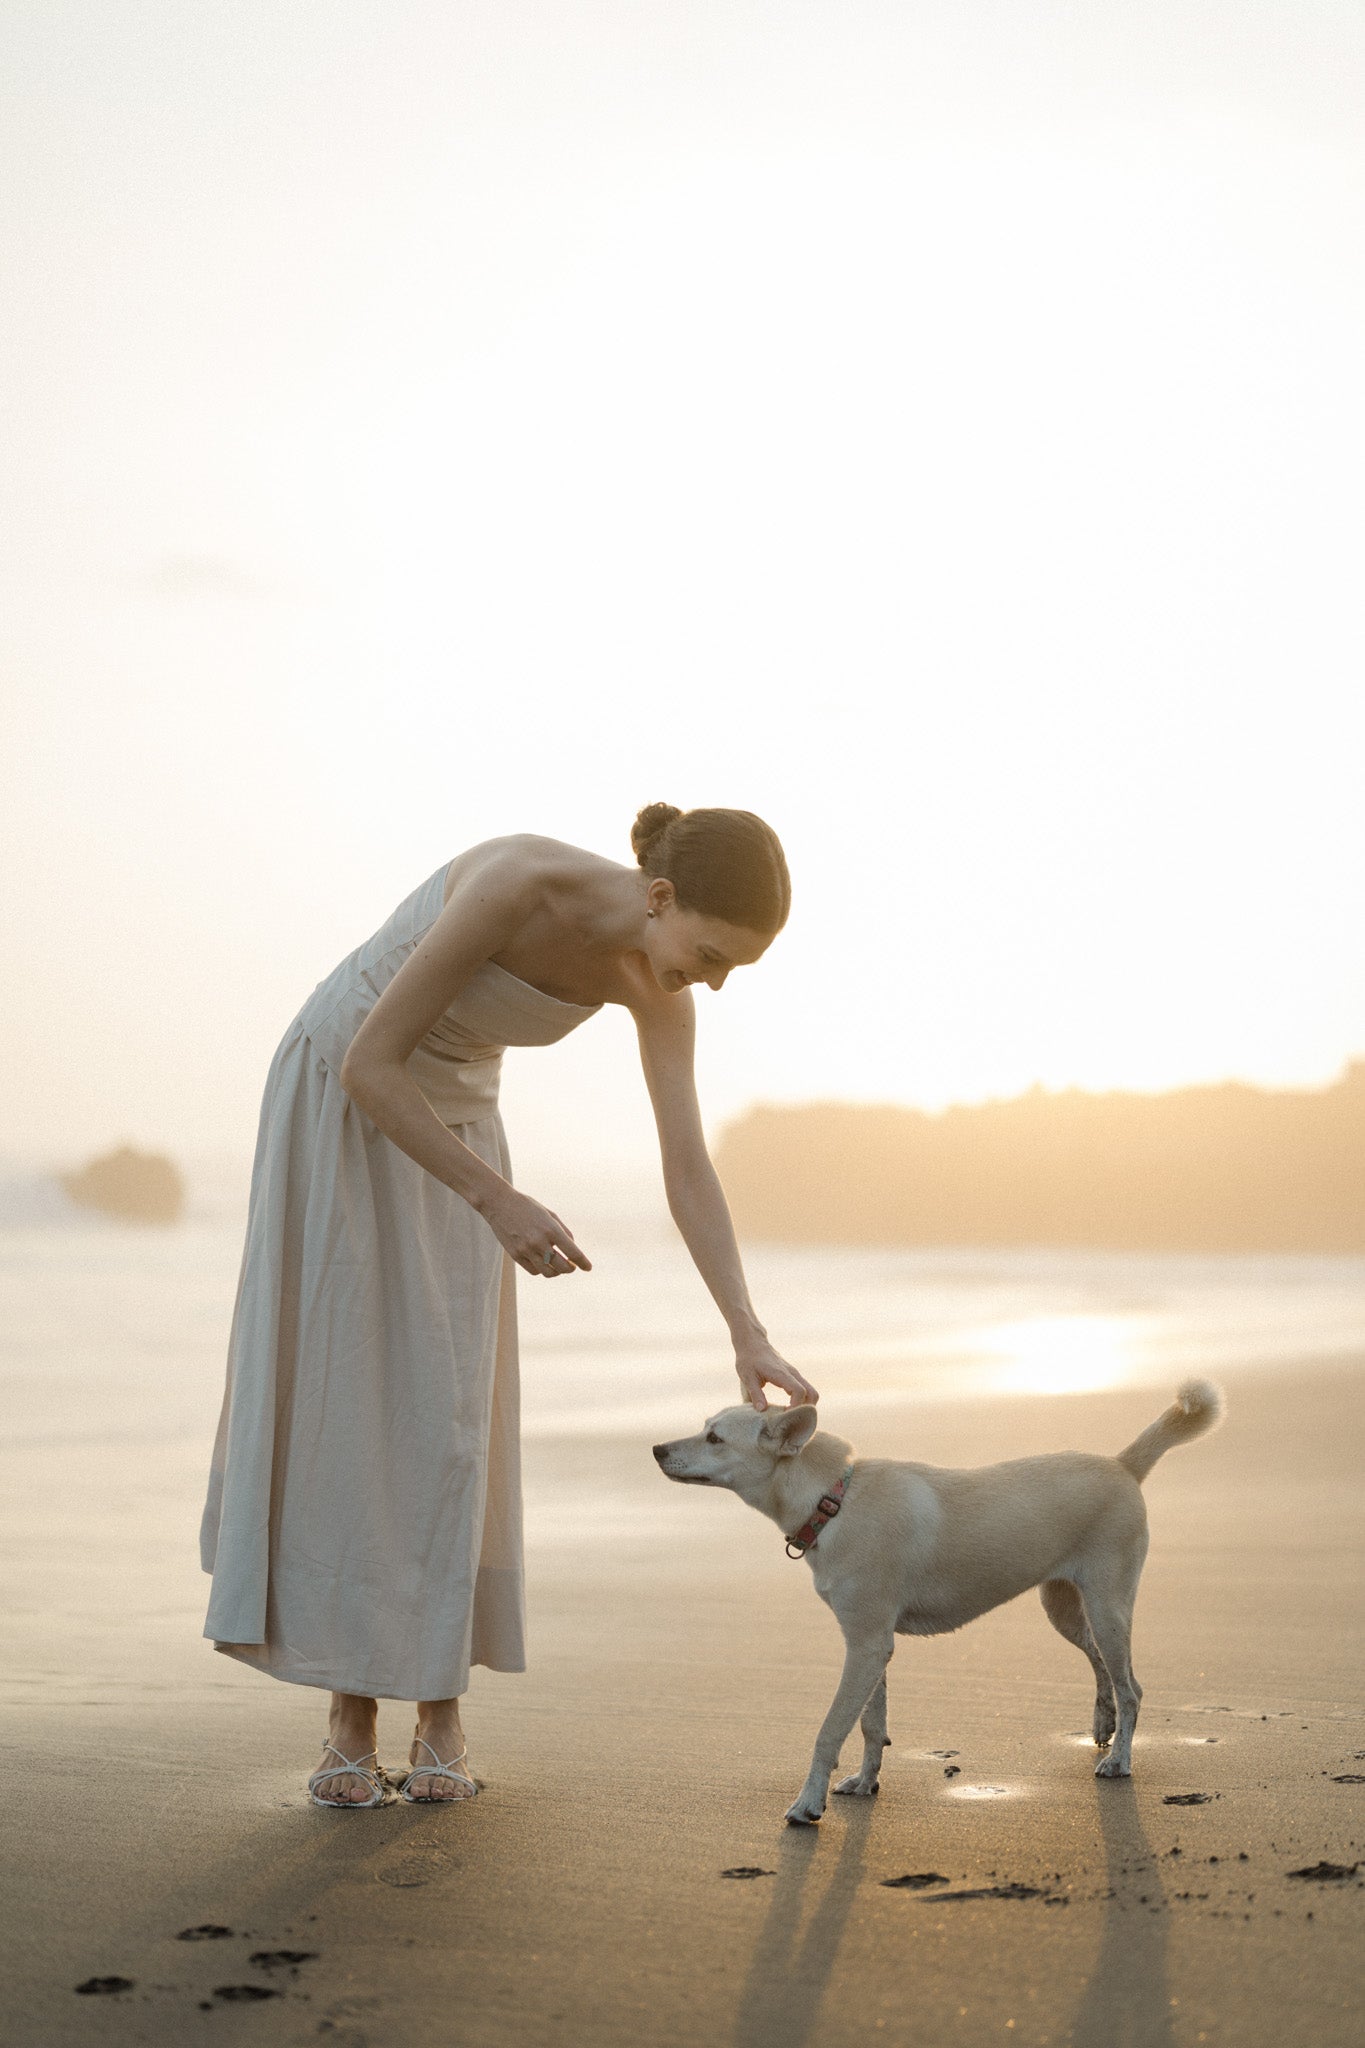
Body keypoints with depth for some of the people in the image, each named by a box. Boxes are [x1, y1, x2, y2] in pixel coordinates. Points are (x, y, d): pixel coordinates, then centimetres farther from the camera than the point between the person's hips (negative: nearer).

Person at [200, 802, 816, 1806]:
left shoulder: (656, 983, -14)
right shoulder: (512, 884, -35)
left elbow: (690, 1171, -11)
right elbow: (369, 1064, -31)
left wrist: (750, 1337, -19)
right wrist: (500, 1203, -34)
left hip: (449, 1118, 5)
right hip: (333, 1103, -5)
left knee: (449, 1410, -5)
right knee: (338, 1400, -10)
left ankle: (441, 1706, 5)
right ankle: (350, 1717, -4)